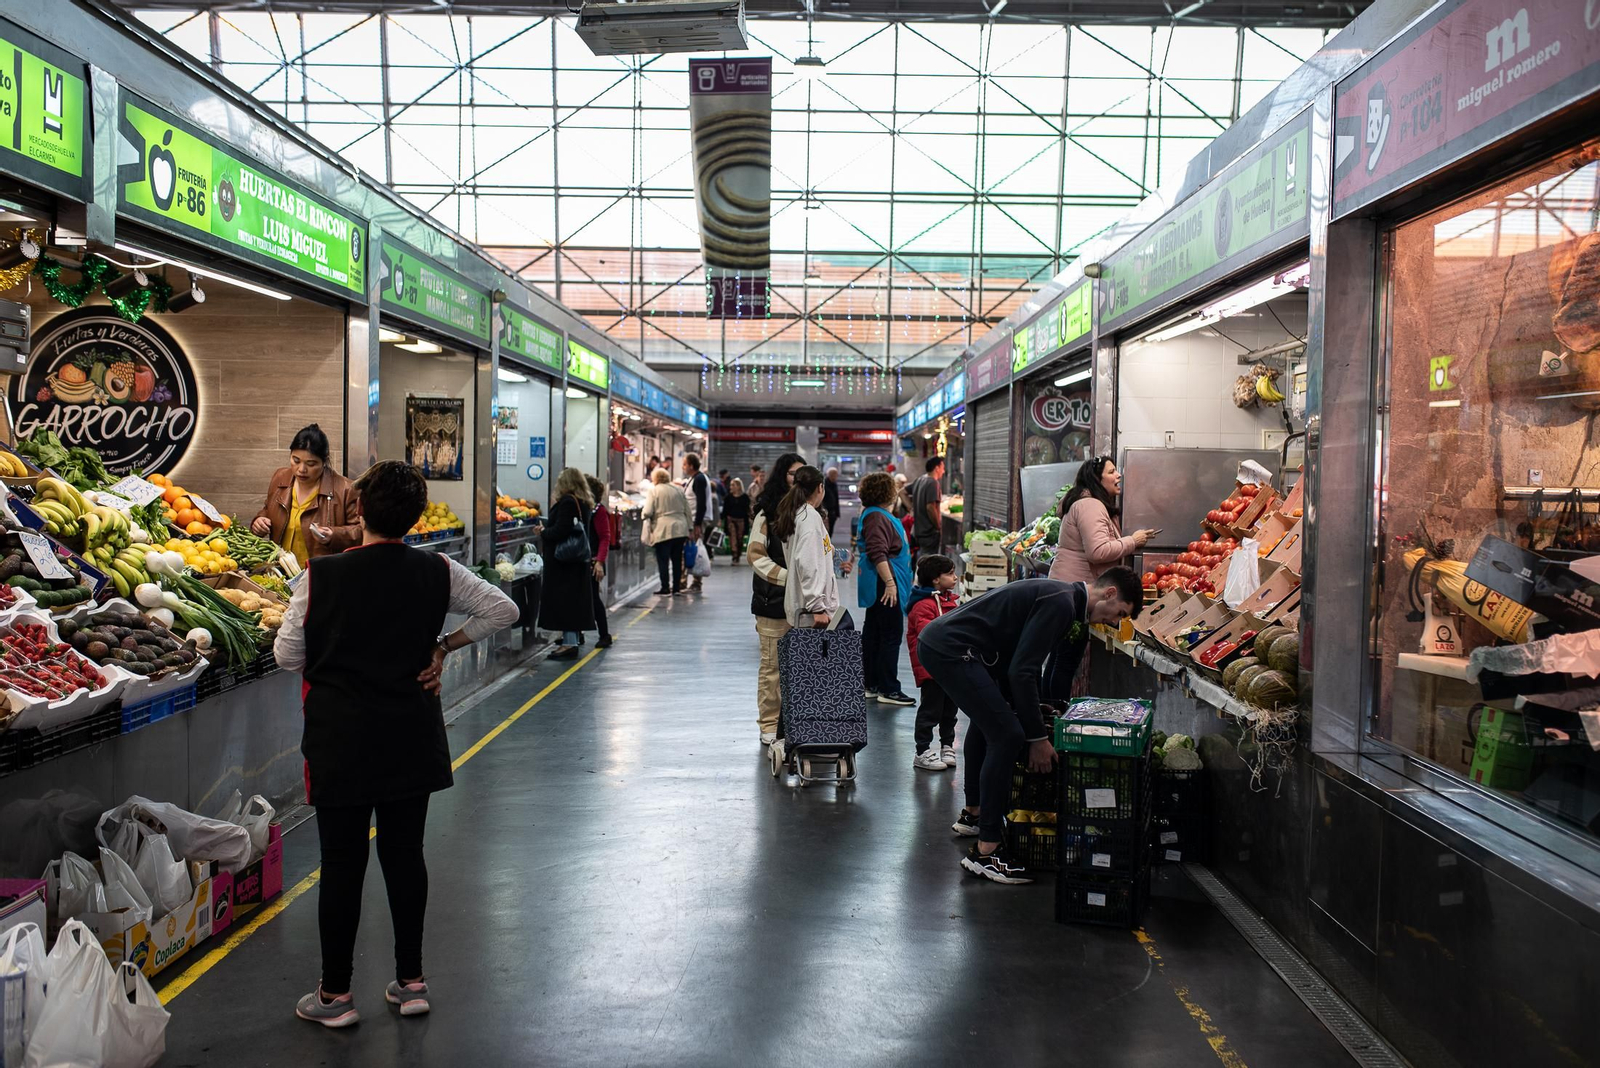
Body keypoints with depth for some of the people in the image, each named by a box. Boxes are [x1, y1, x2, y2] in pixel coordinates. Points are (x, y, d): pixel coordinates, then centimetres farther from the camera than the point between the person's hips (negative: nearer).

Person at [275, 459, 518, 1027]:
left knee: (342, 862, 8)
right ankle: (410, 981, 24)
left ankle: (336, 992, 20)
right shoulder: (437, 572, -6)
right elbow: (503, 609, 3)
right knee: (405, 852, 13)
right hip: (412, 739, 3)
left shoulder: (321, 576, -14)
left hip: (341, 740, -2)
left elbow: (287, 655, -5)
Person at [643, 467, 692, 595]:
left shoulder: (654, 490, -4)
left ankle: (665, 589, -1)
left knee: (663, 560, 0)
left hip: (663, 530, -5)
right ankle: (676, 587, 15)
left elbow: (648, 512, -10)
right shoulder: (678, 490, 10)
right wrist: (689, 528, 18)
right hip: (680, 529, 5)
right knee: (677, 559, 11)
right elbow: (687, 511, 13)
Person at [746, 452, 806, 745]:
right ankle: (770, 725, 9)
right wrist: (786, 577, -18)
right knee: (773, 664, 1)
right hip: (774, 601, -5)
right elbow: (756, 555, -8)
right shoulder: (767, 513, -3)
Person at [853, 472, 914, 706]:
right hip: (884, 585, -11)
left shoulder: (873, 514, 16)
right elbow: (878, 554, -26)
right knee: (890, 636, -6)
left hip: (876, 588, 11)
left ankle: (872, 686, 21)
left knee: (873, 634, 13)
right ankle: (888, 689, -1)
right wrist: (890, 583, -27)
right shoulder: (877, 517, -18)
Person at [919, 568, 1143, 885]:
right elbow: (1022, 672, -19)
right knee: (1007, 734, -13)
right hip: (951, 650, -12)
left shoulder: (1060, 597, 17)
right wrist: (1037, 738, -13)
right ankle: (985, 852, -8)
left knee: (987, 717, 31)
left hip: (936, 641, 12)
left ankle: (973, 813, 45)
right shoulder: (1061, 603, -14)